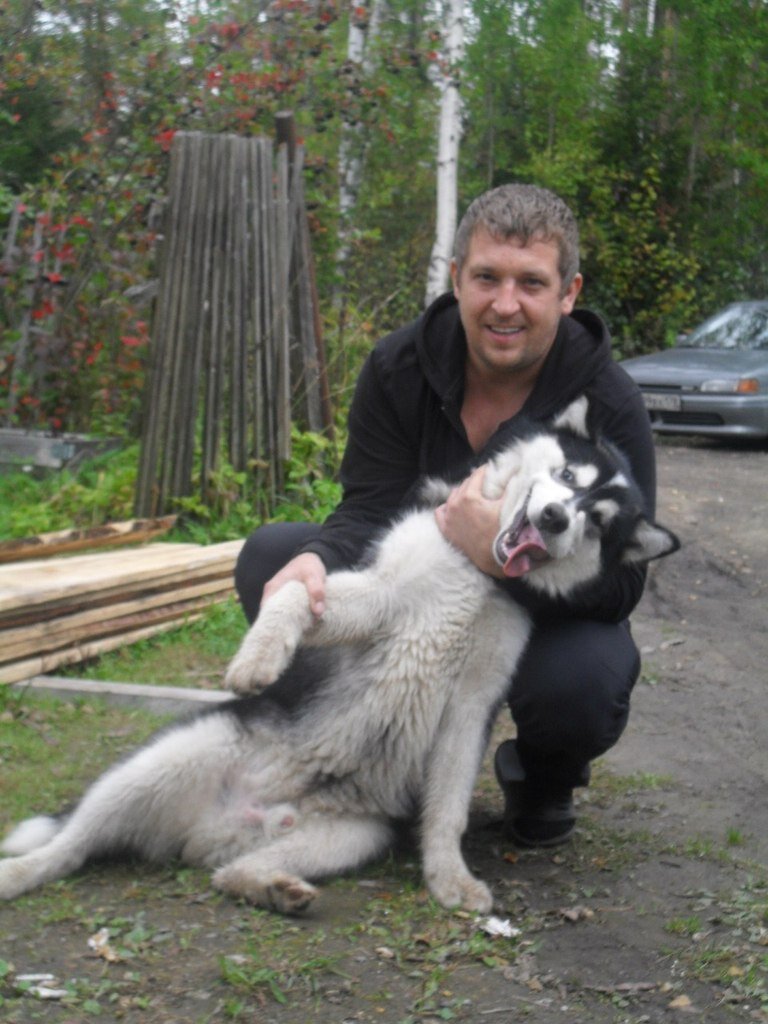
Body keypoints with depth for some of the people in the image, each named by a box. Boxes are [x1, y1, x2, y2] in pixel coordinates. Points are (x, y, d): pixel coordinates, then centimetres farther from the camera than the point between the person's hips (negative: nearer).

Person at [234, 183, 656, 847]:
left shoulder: (609, 406, -21)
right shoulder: (400, 368, -13)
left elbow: (621, 582, -25)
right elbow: (369, 513, -15)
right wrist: (318, 562, -41)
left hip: (552, 614, -3)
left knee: (583, 680, -38)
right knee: (271, 555, -17)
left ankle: (543, 783, 3)